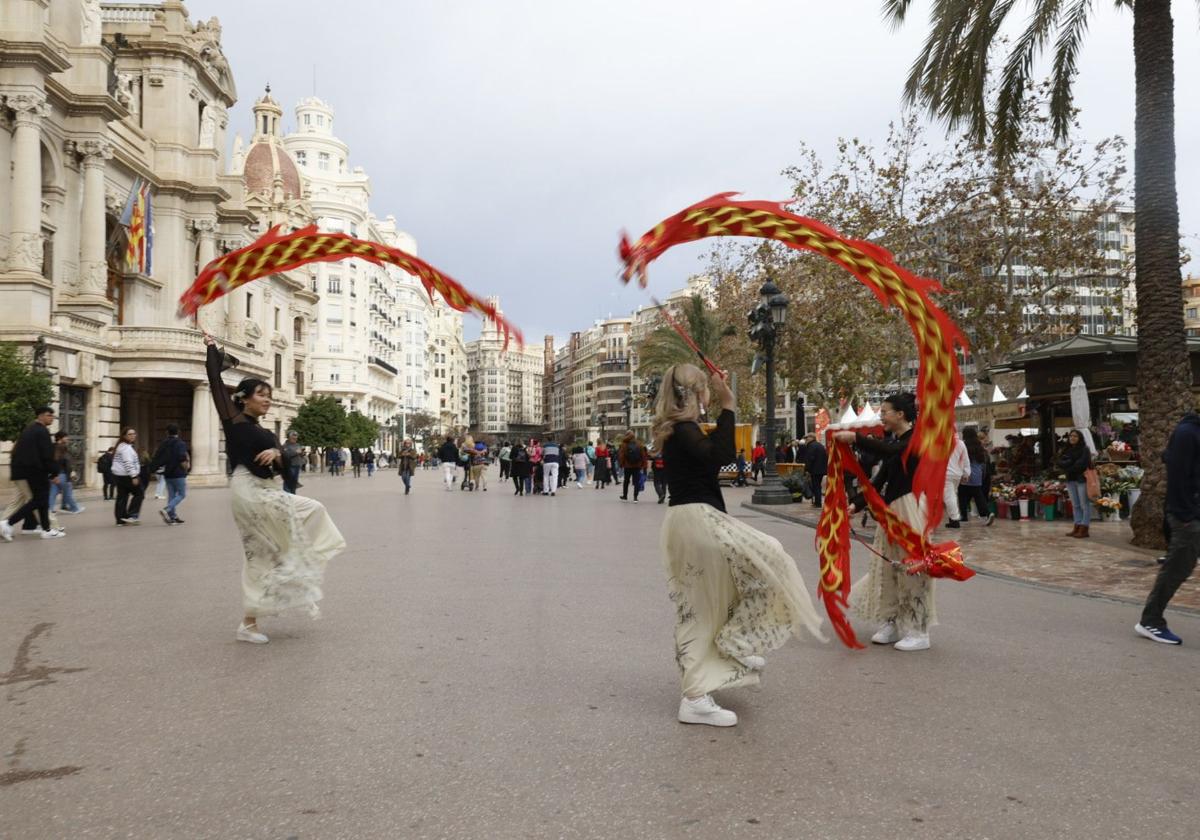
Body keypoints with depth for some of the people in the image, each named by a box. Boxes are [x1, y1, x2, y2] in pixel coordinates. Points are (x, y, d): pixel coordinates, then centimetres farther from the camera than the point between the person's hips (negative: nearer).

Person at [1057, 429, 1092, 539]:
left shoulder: (1084, 450, -4)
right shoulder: (1066, 450, 13)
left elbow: (1081, 464, -16)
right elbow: (1060, 463, 3)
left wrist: (1068, 468, -6)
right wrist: (1071, 462, -12)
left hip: (1082, 479, -7)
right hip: (1070, 480, 7)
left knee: (1084, 505, -5)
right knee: (1075, 505, 9)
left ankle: (1084, 529, -7)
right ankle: (1077, 527, 12)